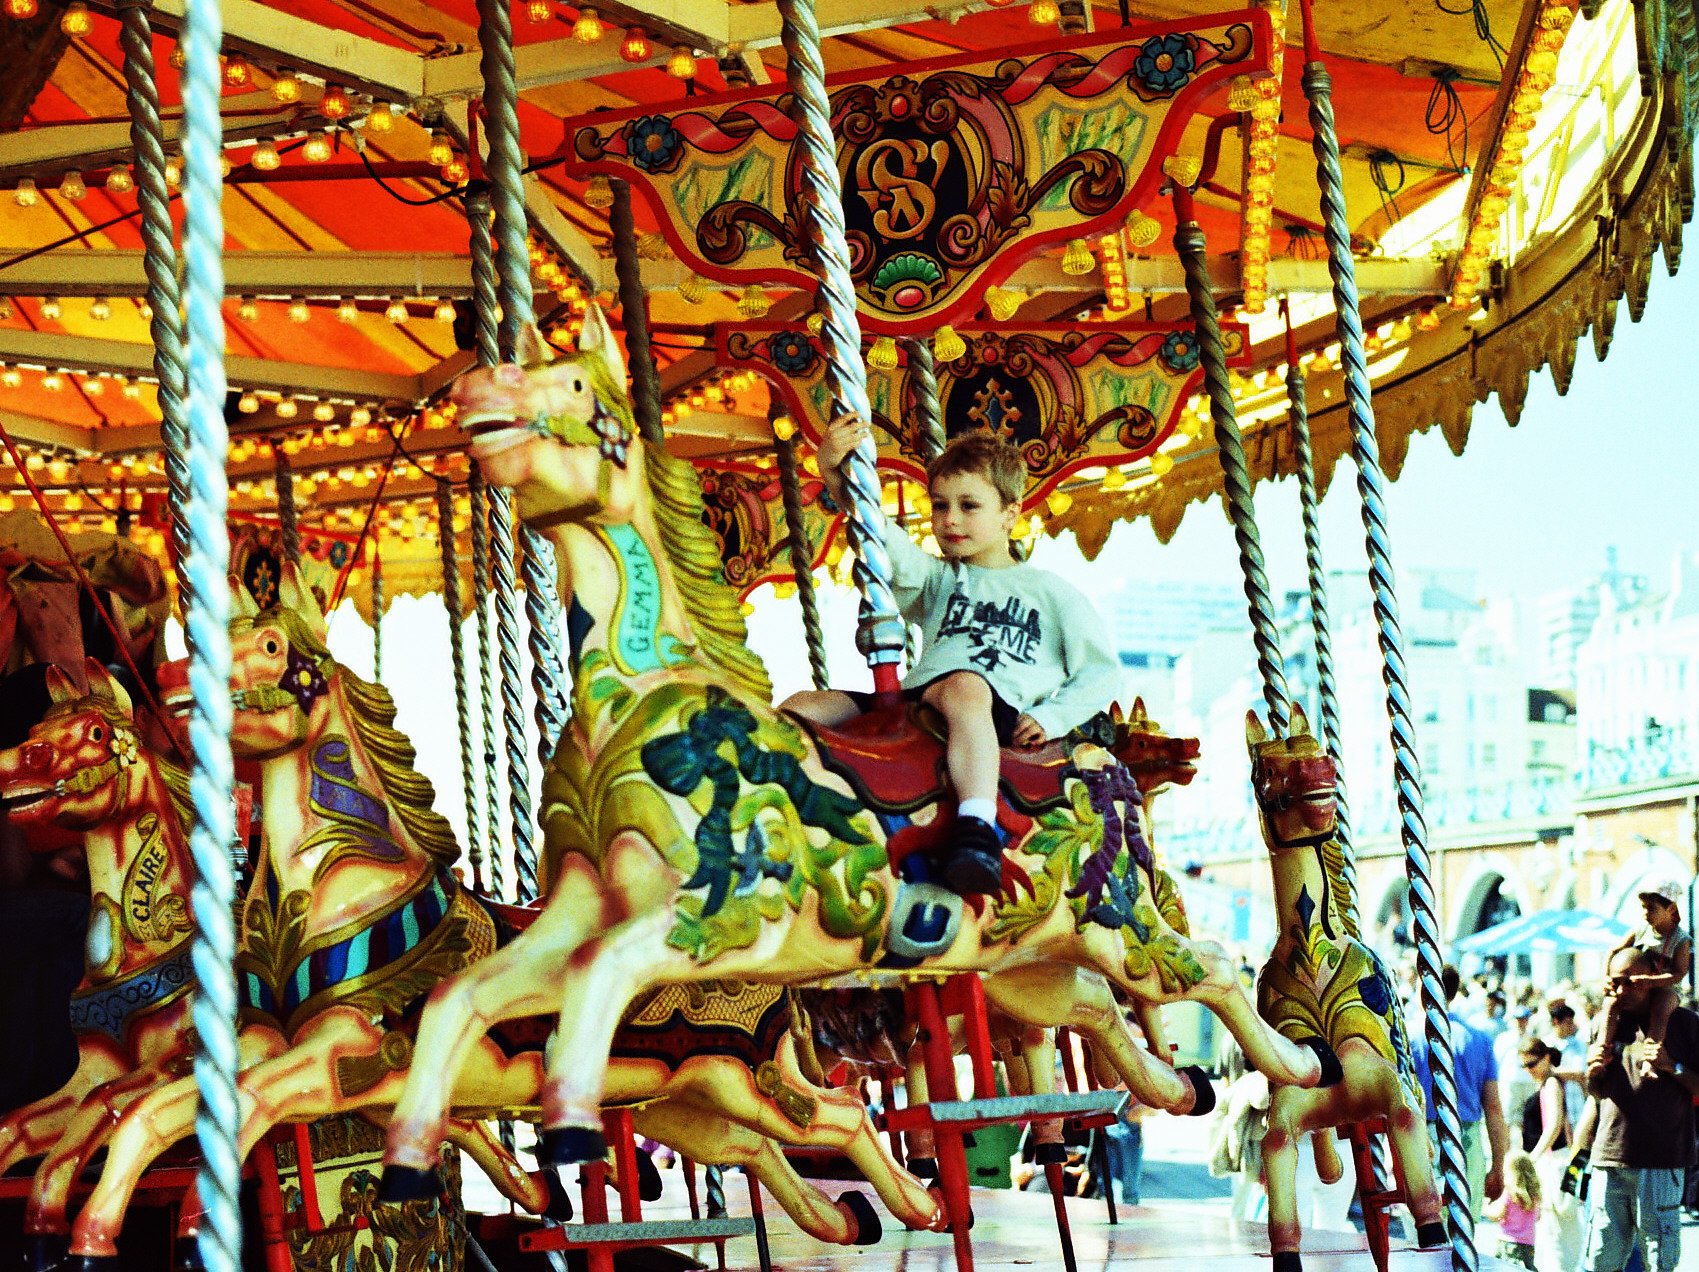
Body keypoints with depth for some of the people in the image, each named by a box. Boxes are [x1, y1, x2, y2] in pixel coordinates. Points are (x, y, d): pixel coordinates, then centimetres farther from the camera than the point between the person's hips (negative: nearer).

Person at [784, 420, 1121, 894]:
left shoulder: (1049, 592, 20)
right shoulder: (935, 580, 26)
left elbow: (1102, 671, 17)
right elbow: (893, 553, 4)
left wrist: (1052, 717, -3)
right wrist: (835, 476, -14)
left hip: (1001, 709, -5)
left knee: (963, 687, -41)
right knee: (800, 708, -13)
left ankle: (978, 834, -57)